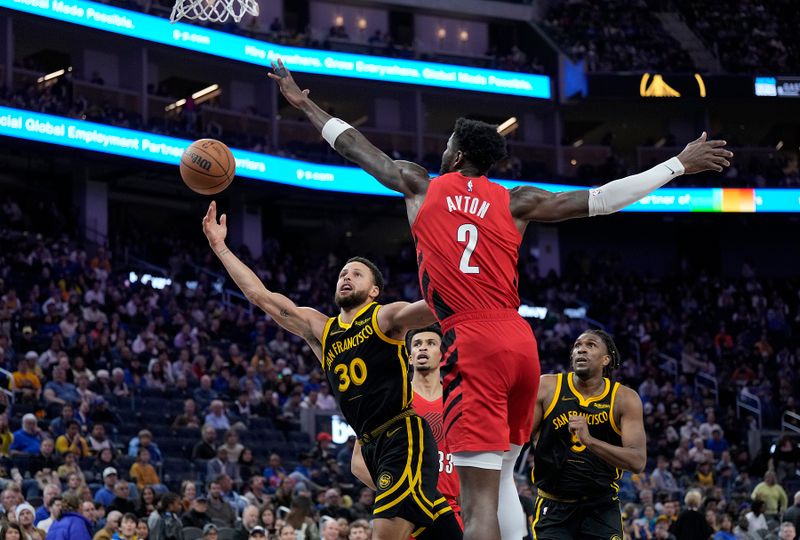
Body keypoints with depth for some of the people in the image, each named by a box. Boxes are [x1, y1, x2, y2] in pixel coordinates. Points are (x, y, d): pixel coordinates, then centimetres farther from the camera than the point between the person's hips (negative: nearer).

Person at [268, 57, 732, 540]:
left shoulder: (420, 186, 9)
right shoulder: (516, 203, 11)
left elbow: (355, 146, 21)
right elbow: (603, 198, 8)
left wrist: (305, 104, 36)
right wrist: (681, 164, 14)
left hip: (472, 344, -4)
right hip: (521, 342, 4)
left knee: (479, 495, -12)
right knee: (500, 476, 20)